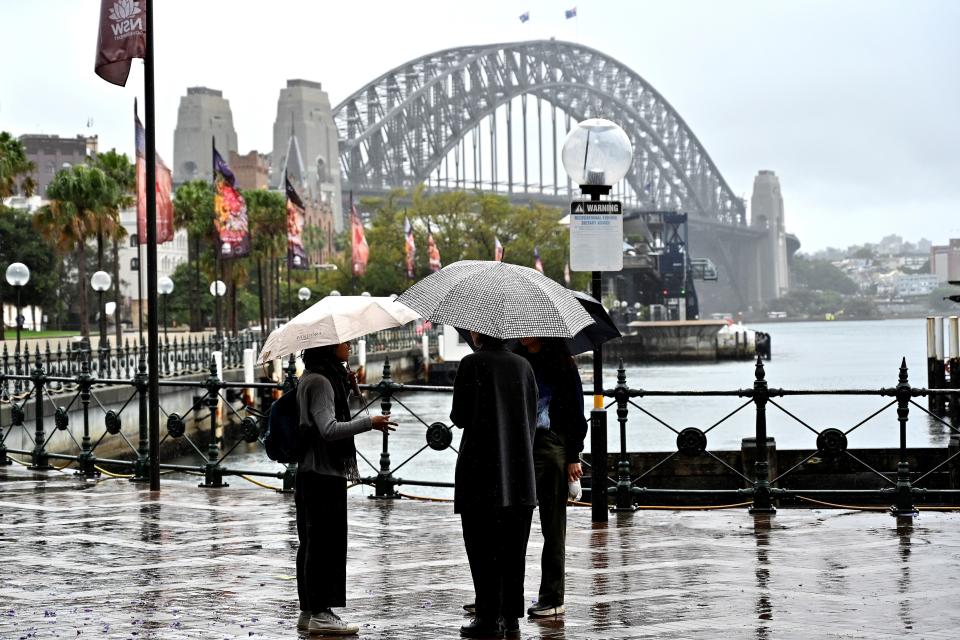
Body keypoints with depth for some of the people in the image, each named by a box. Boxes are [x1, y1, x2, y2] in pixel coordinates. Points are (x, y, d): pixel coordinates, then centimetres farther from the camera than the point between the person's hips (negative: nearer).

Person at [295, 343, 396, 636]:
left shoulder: (311, 378, 16)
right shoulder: (319, 381, -16)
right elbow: (328, 429, -24)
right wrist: (369, 422, -20)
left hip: (312, 474, 10)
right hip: (325, 474, -10)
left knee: (313, 543, 13)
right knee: (325, 542, -5)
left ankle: (309, 611, 19)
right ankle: (320, 613, 0)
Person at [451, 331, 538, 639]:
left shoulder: (472, 363, -10)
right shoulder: (523, 365, 6)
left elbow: (460, 416, -9)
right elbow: (532, 418, 9)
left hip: (481, 470, -5)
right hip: (520, 474, 5)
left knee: (482, 548, 1)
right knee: (513, 550, 11)